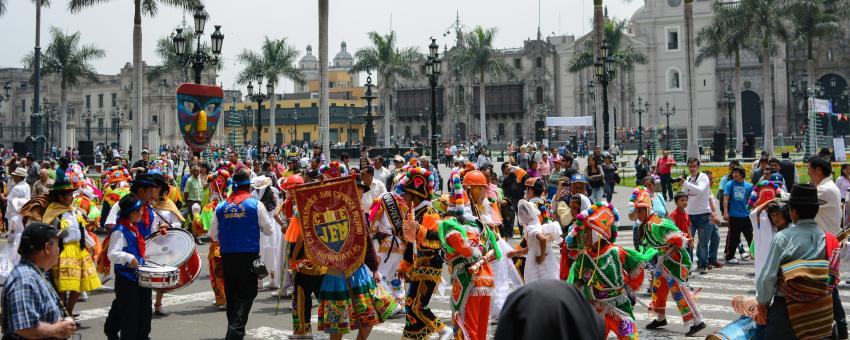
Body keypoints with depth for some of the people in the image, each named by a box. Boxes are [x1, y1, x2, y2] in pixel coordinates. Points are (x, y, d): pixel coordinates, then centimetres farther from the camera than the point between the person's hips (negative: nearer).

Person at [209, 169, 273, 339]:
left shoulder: (221, 206, 3)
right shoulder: (255, 204, -6)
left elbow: (213, 235, 8)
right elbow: (268, 230, 1)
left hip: (227, 255, 4)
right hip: (249, 255, -4)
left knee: (231, 293, 16)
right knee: (246, 293, 1)